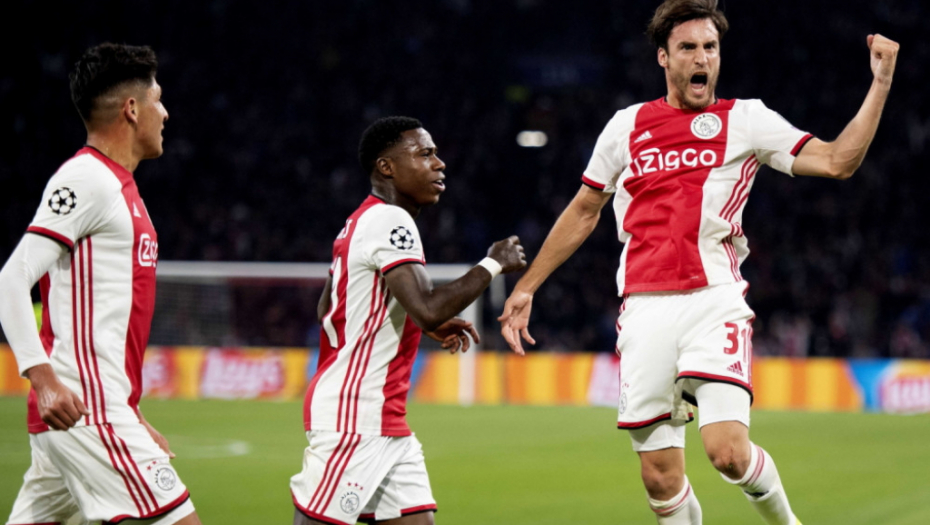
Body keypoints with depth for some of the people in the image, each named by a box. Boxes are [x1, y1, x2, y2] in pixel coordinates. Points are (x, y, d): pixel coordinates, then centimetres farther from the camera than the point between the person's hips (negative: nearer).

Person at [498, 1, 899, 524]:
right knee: (661, 477, -1)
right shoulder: (627, 126, 14)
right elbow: (583, 212, 24)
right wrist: (526, 287, 24)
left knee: (729, 451, -18)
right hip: (645, 312, 2)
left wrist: (881, 84, -7)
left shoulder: (745, 120, 7)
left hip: (715, 300, -2)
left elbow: (836, 160, 0)